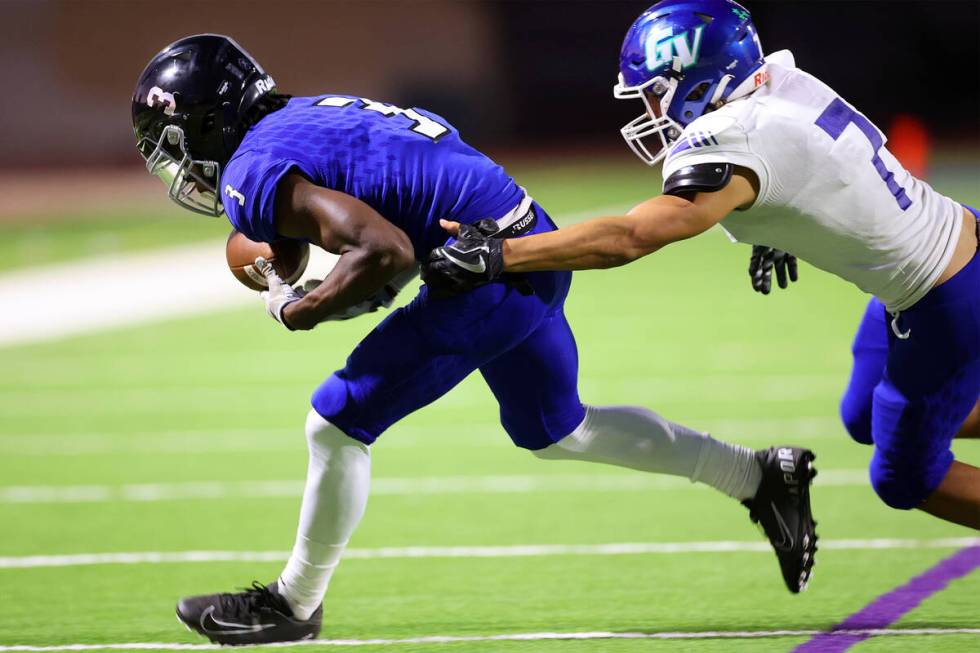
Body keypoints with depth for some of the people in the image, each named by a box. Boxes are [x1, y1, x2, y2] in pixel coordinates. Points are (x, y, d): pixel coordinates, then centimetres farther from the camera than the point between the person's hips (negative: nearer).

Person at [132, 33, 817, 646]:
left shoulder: (256, 171, -13)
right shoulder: (307, 113, 16)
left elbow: (387, 252, -23)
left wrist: (300, 311, -9)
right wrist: (353, 294, 12)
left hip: (489, 276, -10)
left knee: (337, 427, -1)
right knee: (558, 433, 28)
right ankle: (762, 475, 33)